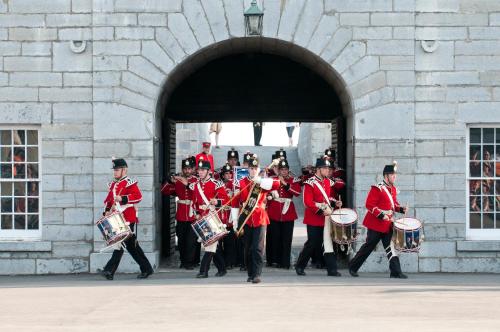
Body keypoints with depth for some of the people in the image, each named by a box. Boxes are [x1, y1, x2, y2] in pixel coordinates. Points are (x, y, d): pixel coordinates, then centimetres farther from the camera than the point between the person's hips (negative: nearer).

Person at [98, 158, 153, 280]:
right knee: (131, 246, 11)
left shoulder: (130, 183, -8)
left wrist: (123, 199, -27)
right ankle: (146, 269, 19)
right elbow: (109, 200, 24)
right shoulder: (113, 184, 17)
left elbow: (138, 196, -20)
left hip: (128, 220, -9)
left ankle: (109, 271, -12)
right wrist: (107, 211, 8)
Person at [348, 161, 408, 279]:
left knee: (391, 247, 1)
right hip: (376, 224, -7)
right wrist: (381, 215, -25)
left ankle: (396, 271, -1)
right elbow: (369, 204, -18)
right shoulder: (377, 189, -14)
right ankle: (353, 267, 19)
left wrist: (401, 209, 3)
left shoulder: (393, 189, 11)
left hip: (388, 225, 7)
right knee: (369, 246, 3)